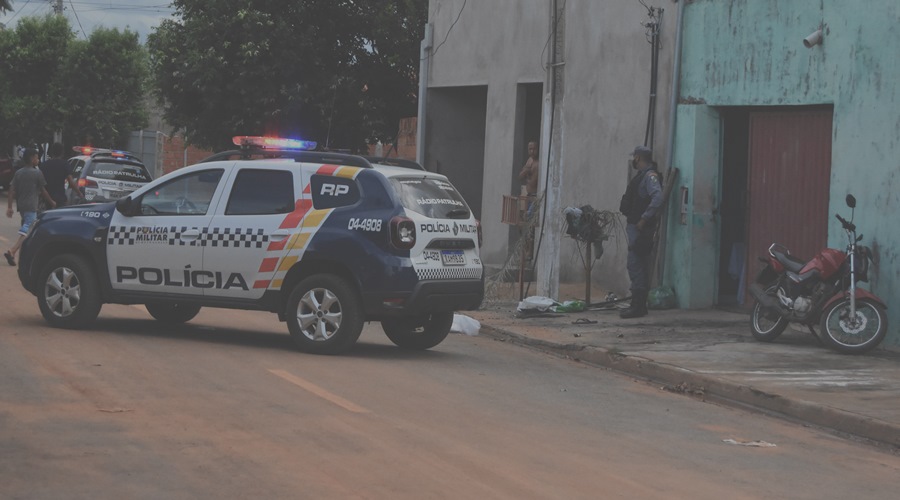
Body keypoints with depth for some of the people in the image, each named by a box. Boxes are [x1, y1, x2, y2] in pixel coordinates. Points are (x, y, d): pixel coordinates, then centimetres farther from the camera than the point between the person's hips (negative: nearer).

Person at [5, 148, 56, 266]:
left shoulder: (18, 173, 7)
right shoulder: (37, 173, -7)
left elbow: (12, 190, 2)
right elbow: (43, 191, -2)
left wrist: (9, 207, 2)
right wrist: (51, 202, 12)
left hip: (21, 205, 7)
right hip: (31, 206, -7)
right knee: (26, 231, -11)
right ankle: (11, 252, -28)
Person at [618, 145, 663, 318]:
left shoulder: (650, 176, -14)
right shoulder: (642, 175, 18)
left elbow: (657, 198, -28)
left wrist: (644, 219, -27)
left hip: (640, 228, -11)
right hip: (634, 226, 11)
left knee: (635, 265, -11)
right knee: (640, 265, 13)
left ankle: (638, 306, -12)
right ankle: (640, 305, 18)